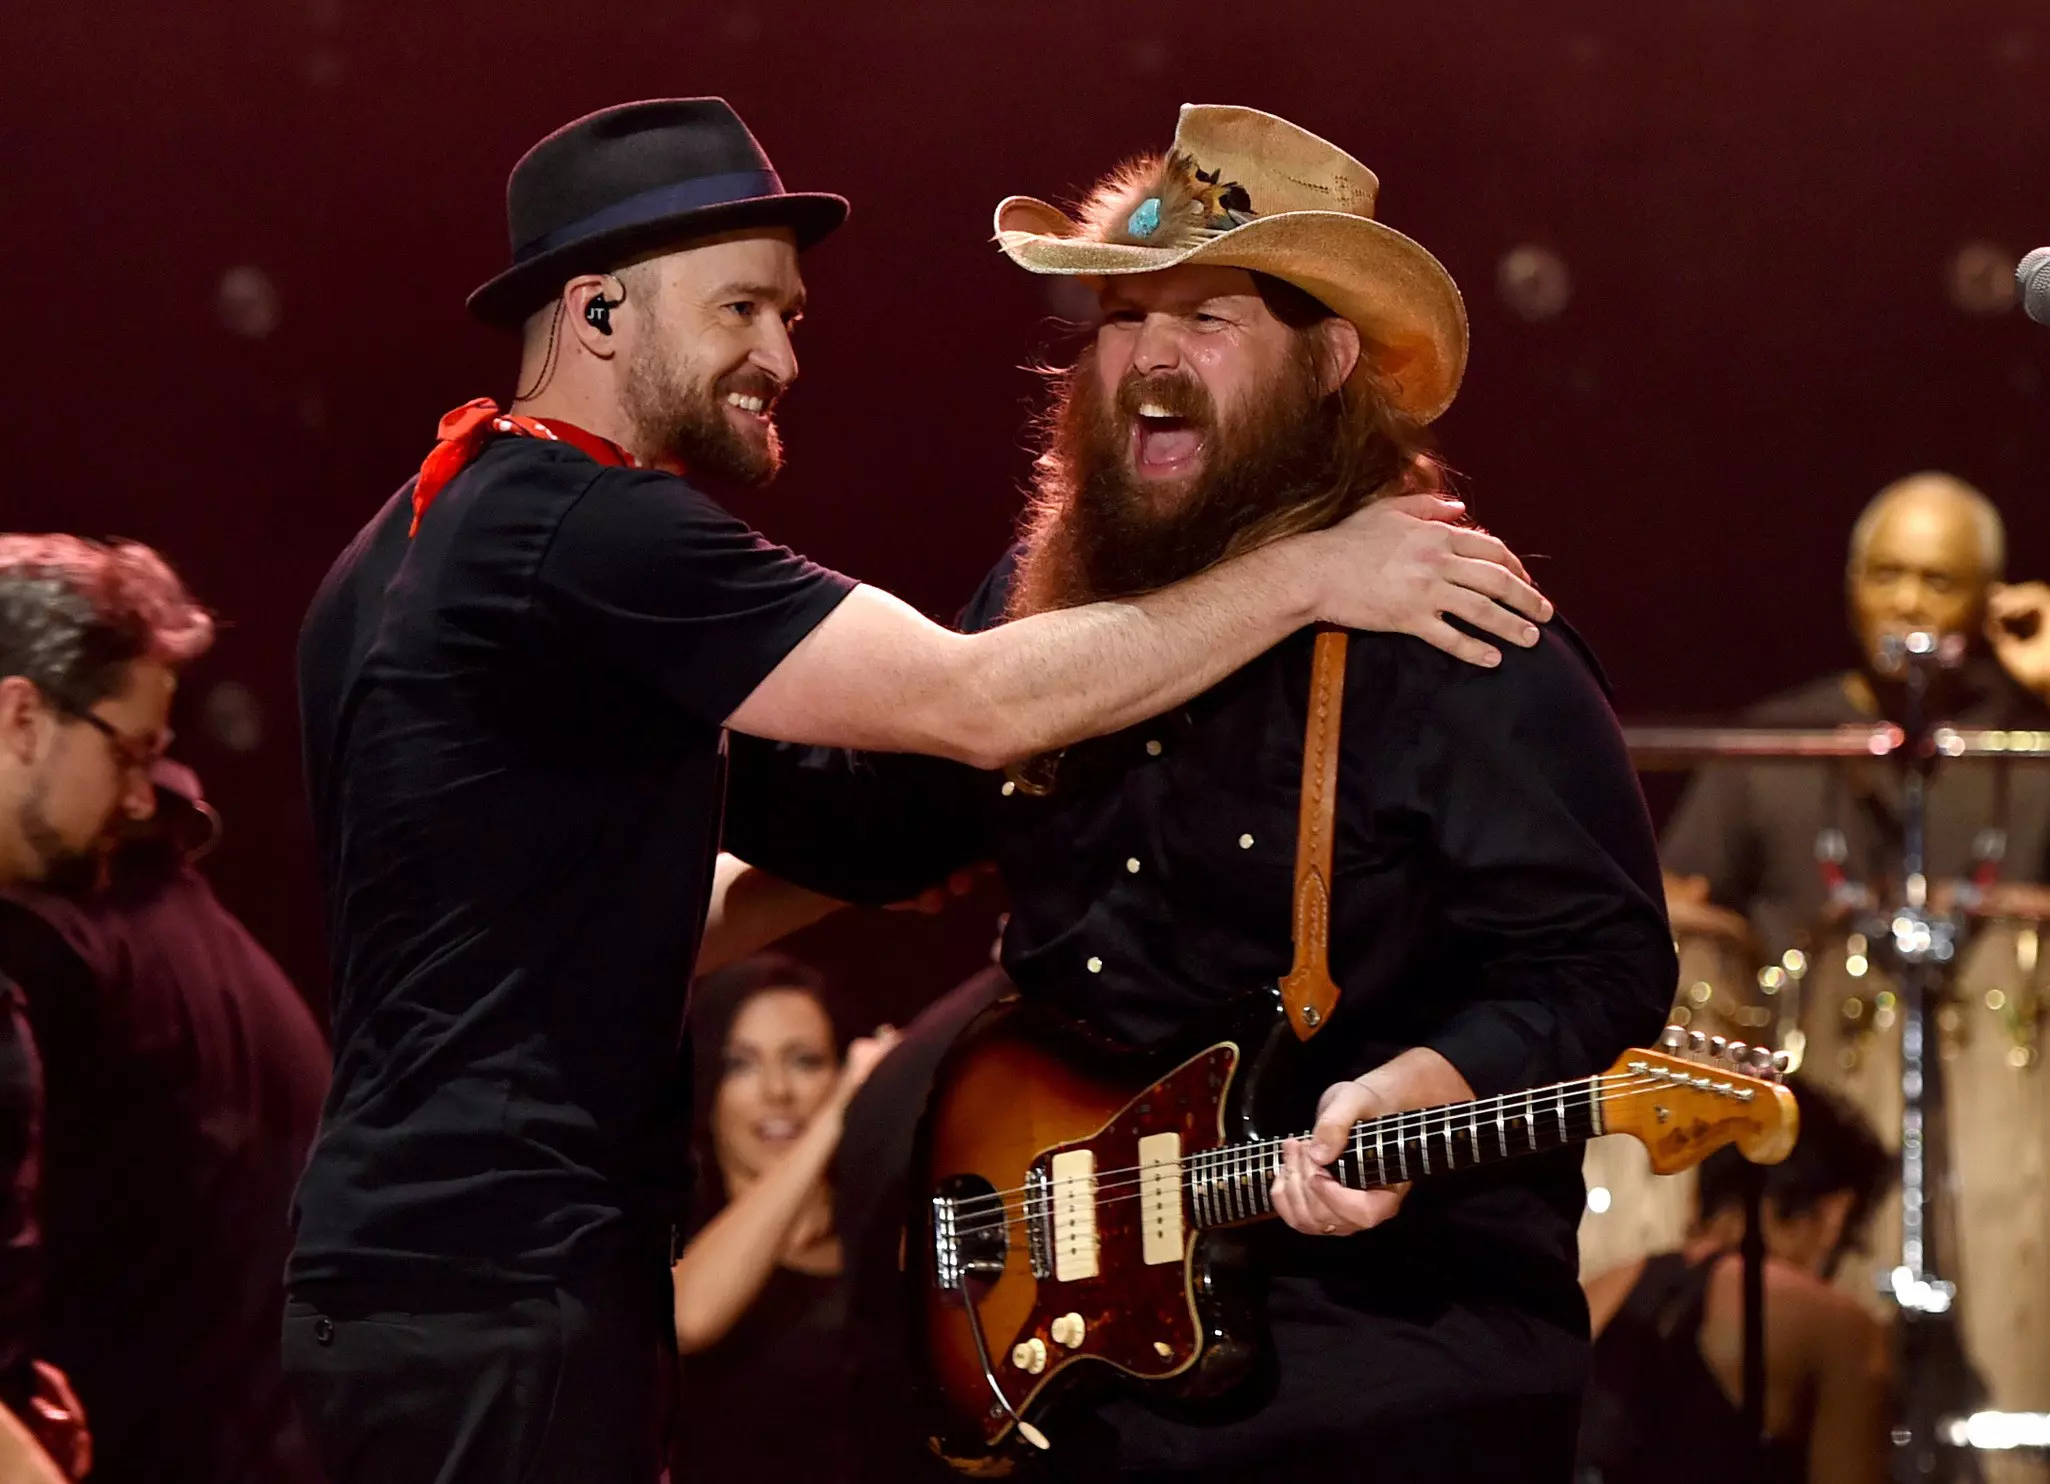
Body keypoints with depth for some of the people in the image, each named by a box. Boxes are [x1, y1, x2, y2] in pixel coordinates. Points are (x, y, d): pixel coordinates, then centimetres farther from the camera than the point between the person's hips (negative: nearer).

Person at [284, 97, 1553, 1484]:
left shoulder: (418, 543, 16)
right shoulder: (597, 534, -15)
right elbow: (977, 701, -19)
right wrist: (1309, 574, -13)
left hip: (393, 1259, 10)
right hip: (505, 1295, -10)